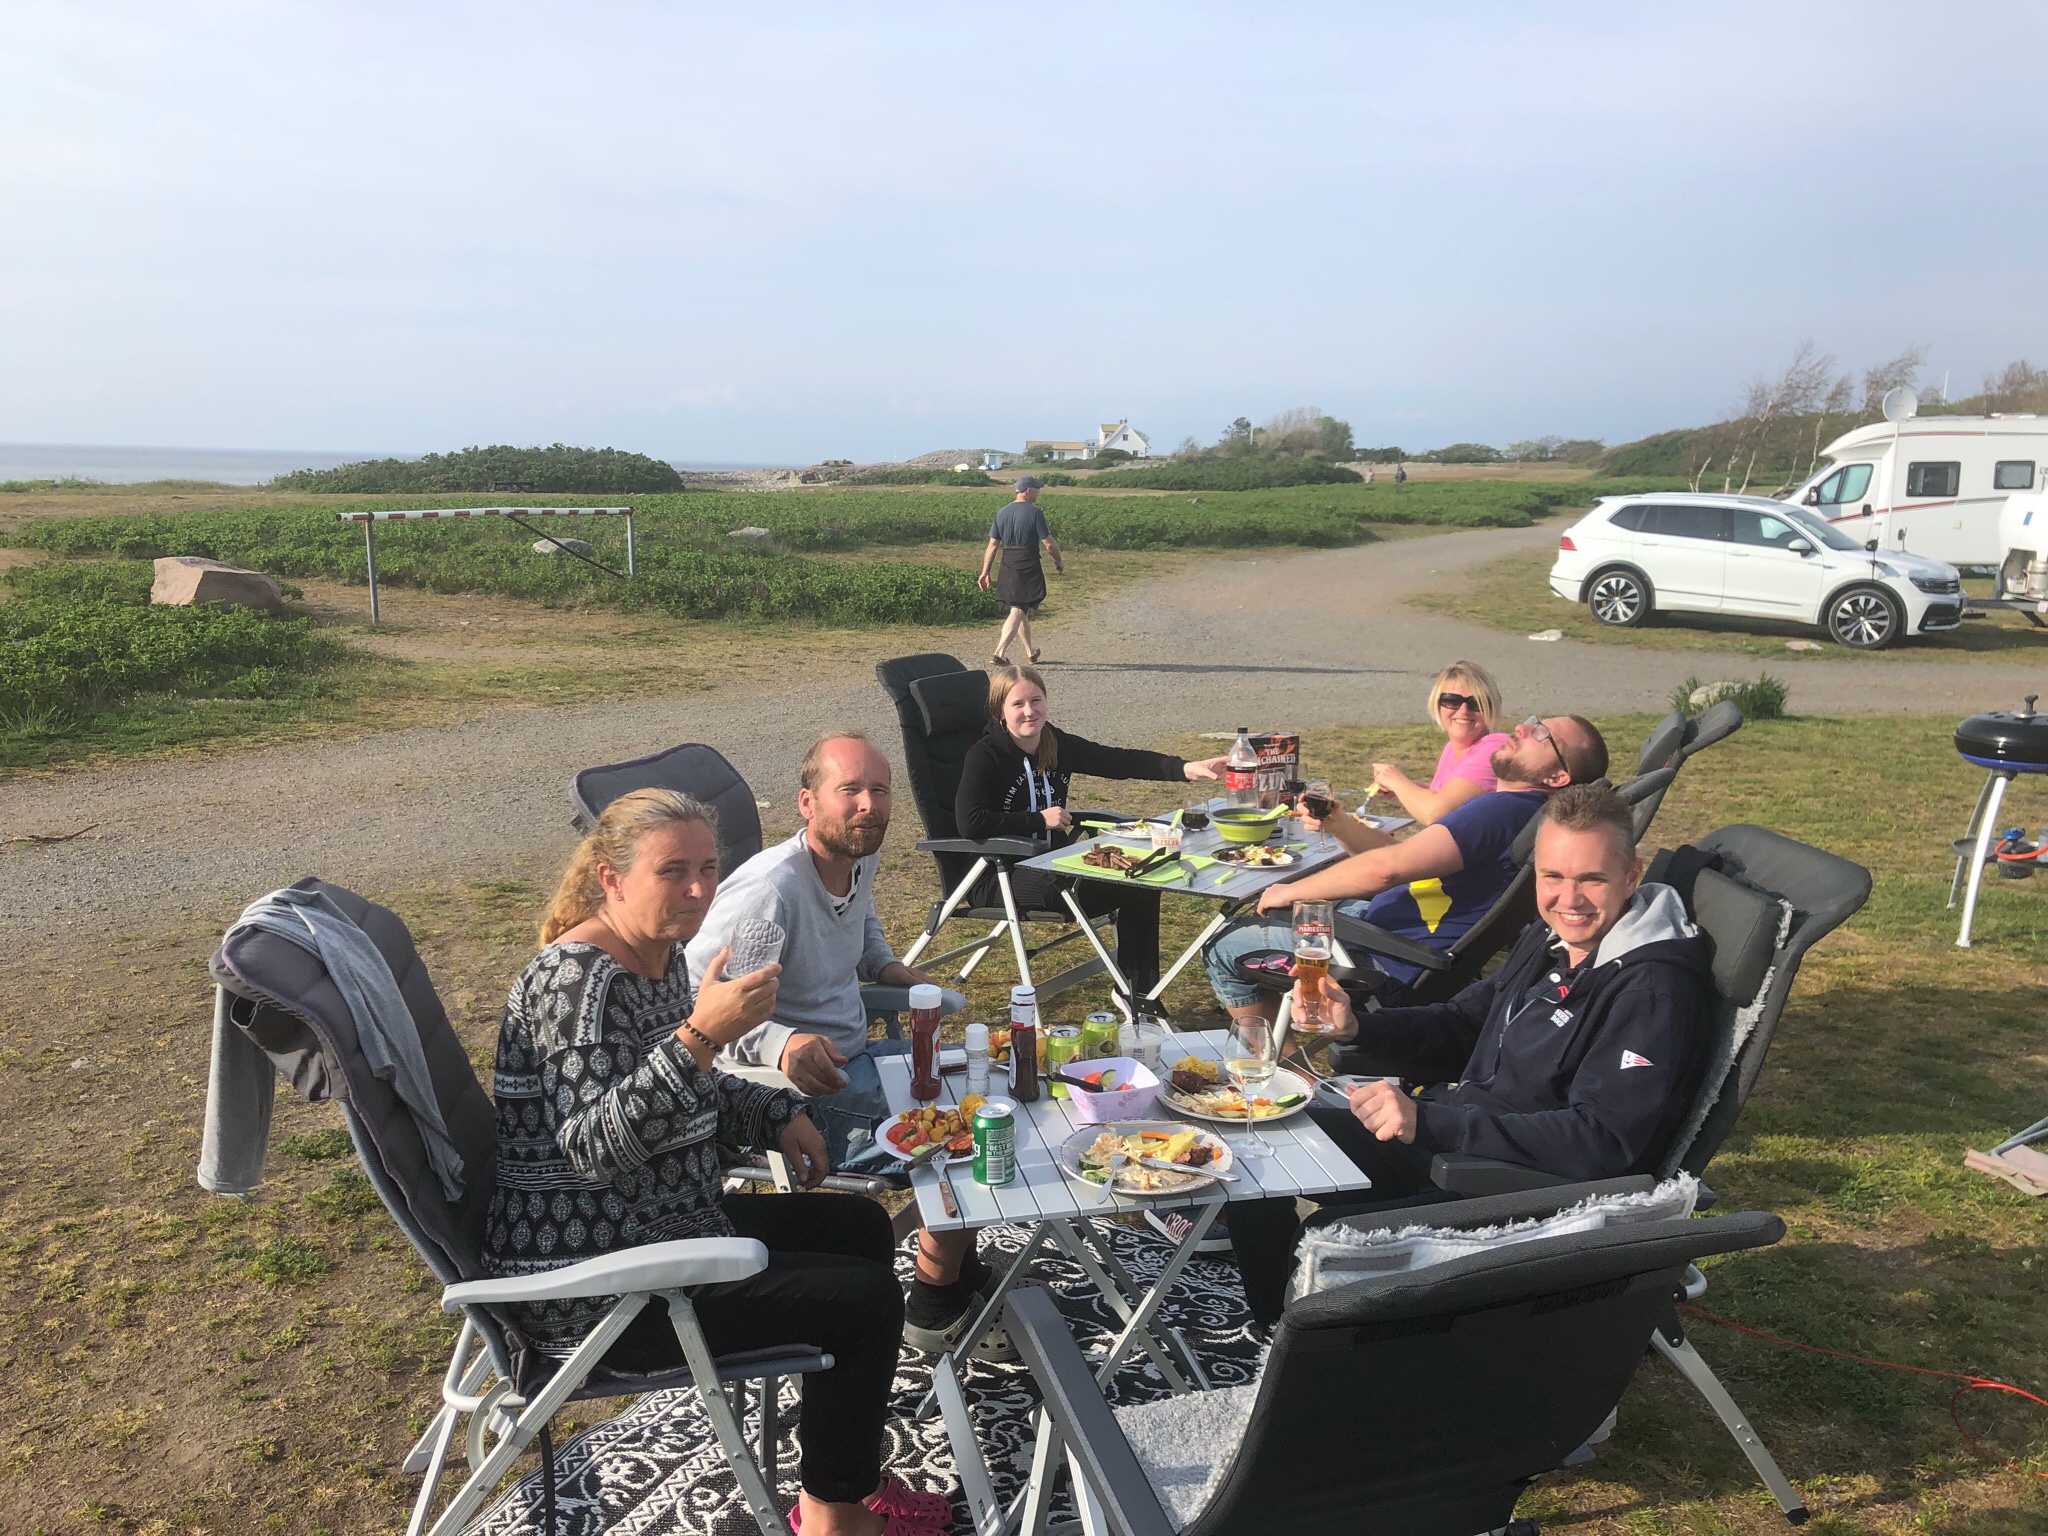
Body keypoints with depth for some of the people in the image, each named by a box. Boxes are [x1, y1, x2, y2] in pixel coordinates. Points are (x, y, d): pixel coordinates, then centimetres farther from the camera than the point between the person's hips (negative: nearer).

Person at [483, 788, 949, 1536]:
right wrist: (701, 1033, -41)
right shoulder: (578, 980, -24)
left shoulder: (661, 956, 5)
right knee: (864, 1298, -10)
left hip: (662, 1227, 10)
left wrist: (777, 1116, 4)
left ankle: (850, 1472, 27)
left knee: (860, 1226, 16)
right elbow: (596, 1149, -33)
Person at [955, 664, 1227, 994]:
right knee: (1075, 889, -31)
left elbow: (1120, 761, 0)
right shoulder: (985, 756, -15)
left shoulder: (1058, 744, 4)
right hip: (997, 879, -7)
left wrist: (1186, 768, -13)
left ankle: (1138, 993, 5)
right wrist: (1040, 819, -19)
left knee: (1140, 883, -5)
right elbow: (969, 822, -28)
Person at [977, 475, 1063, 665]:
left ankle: (1031, 652, 31)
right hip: (1028, 569, -6)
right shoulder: (1034, 512, -10)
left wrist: (985, 572, 10)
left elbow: (992, 545, 7)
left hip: (1008, 569, 6)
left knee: (1021, 610, 18)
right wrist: (1059, 562, 6)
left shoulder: (1002, 513, 7)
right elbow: (1049, 544, -11)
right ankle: (999, 653, -18)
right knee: (1018, 612, -7)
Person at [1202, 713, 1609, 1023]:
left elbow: (1388, 867, -32)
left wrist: (1290, 891, -19)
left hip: (1391, 960, -11)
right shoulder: (1515, 808, 9)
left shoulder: (1504, 809, -26)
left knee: (1225, 948, -2)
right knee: (1275, 913, 27)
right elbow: (1406, 855, 13)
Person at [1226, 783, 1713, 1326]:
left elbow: (1599, 1144, -30)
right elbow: (1463, 1025, 18)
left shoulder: (1654, 992, -21)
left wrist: (1428, 1122, -34)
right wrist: (1355, 1027, -1)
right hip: (1448, 1146, 9)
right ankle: (1271, 1327, 19)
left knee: (1329, 1238, -28)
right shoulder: (1549, 939, 7)